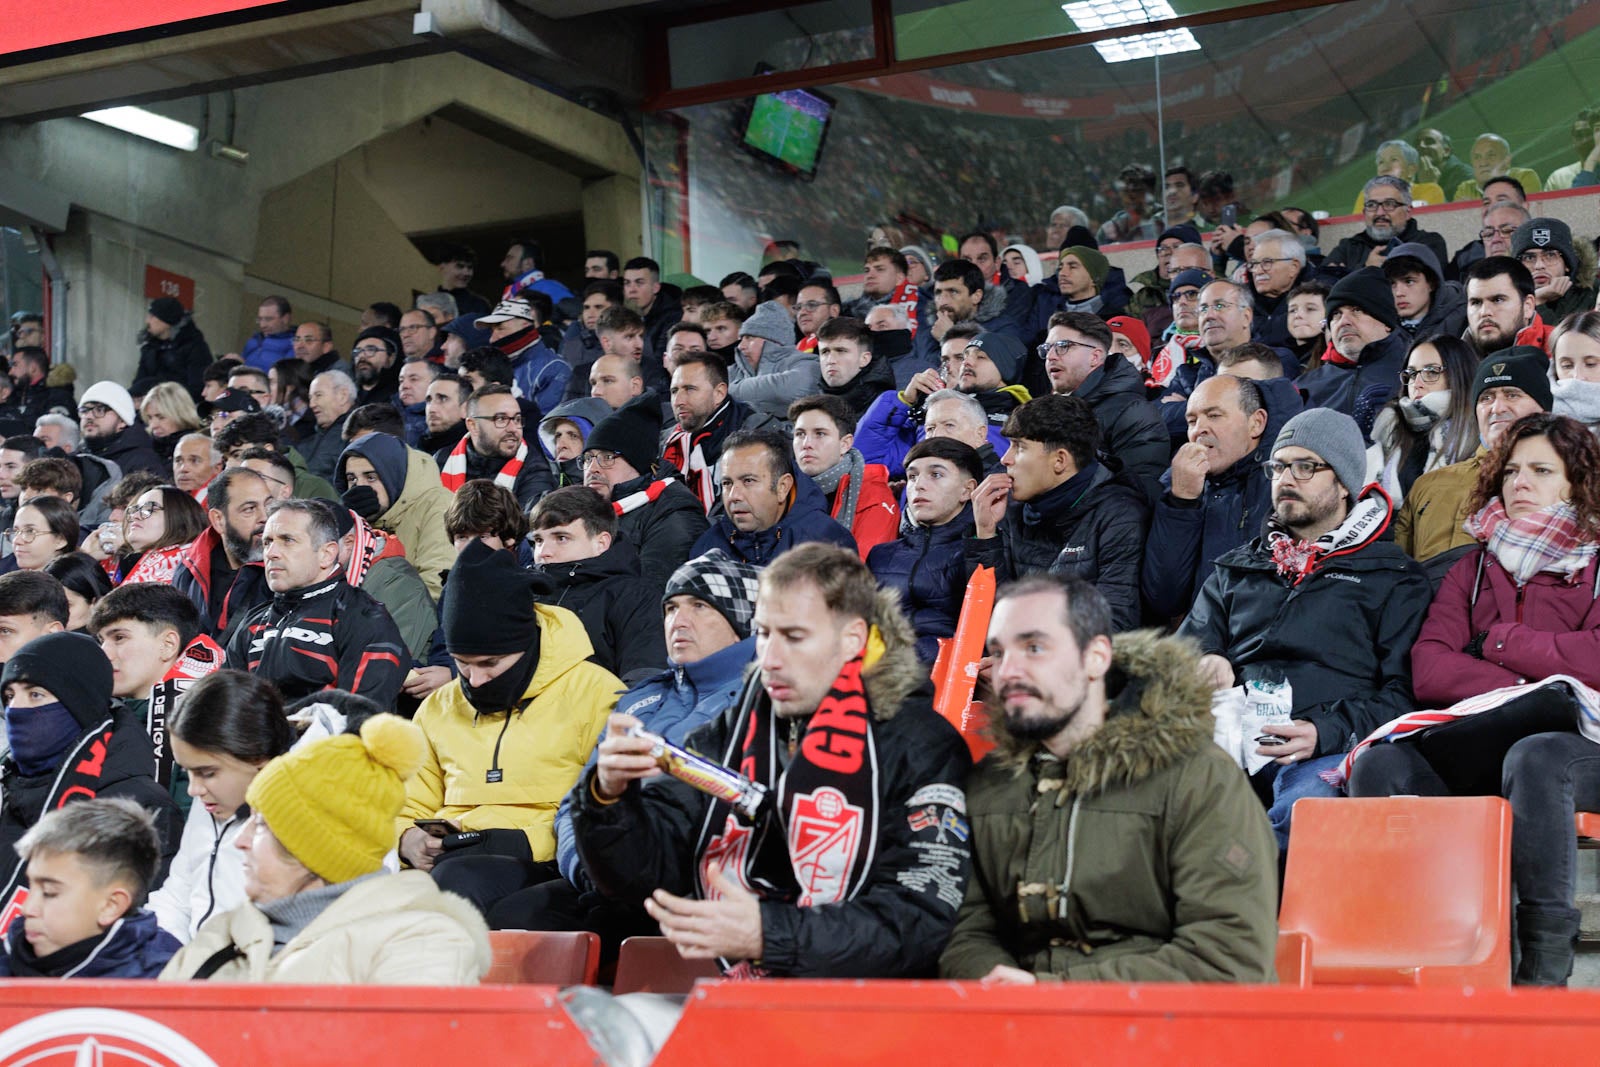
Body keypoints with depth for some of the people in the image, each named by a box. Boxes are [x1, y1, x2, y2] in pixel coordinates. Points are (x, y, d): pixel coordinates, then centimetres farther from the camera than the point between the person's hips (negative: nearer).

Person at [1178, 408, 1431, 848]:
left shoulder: (1394, 578, 18)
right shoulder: (1235, 569, 31)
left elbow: (1402, 693, 6)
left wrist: (1324, 732, -13)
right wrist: (1205, 667, 0)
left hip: (1326, 751, -3)